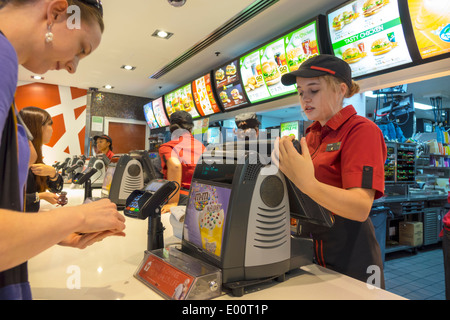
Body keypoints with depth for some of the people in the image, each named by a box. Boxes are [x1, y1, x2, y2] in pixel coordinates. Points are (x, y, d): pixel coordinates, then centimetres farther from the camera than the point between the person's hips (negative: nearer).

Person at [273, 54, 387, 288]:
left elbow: (361, 208, -25)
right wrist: (286, 164, -9)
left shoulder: (361, 130, -14)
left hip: (349, 258, -6)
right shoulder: (312, 134, 5)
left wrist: (307, 183, -40)